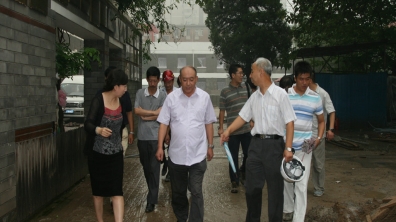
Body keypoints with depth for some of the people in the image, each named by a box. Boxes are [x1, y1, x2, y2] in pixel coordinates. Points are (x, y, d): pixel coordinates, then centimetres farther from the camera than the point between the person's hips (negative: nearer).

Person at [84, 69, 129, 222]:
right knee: (98, 190, 10)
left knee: (117, 191, -4)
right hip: (97, 153, -3)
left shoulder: (121, 101, 0)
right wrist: (99, 130, -45)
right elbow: (88, 124, -24)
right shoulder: (98, 100, -15)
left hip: (115, 153, 4)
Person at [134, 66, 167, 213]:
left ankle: (152, 200, 4)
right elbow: (136, 111, -6)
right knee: (145, 166, 15)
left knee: (154, 168, -1)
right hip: (142, 136, 3)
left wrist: (145, 116, -5)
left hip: (156, 137, -3)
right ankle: (152, 192, 34)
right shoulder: (140, 93, 4)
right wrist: (154, 113, -8)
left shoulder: (163, 96, -2)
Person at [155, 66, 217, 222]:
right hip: (176, 154, 2)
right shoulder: (171, 97, -3)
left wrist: (210, 146, 7)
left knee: (196, 192, -1)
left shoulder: (204, 97, -1)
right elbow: (164, 123, 0)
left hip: (198, 154, -1)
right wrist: (160, 147, -4)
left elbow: (208, 123, 6)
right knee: (178, 192, 16)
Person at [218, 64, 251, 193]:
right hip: (233, 131, -3)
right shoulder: (225, 92, -6)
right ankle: (234, 182, 17)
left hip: (247, 129, 4)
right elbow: (222, 111, -3)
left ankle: (243, 172, 37)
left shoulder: (245, 88, 6)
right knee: (234, 158, 5)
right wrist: (221, 128, -7)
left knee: (249, 154, 9)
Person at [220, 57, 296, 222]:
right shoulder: (254, 96, 9)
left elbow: (289, 122, -10)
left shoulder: (280, 94, -9)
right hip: (256, 144, 6)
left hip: (274, 144, -6)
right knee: (251, 185, 13)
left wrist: (288, 148, -16)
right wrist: (228, 130, -1)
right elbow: (243, 116, 14)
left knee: (275, 187, 5)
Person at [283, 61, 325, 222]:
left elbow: (321, 121, 11)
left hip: (304, 147, -1)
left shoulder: (315, 98, 0)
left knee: (301, 185, -2)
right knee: (286, 180, 15)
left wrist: (319, 138, -6)